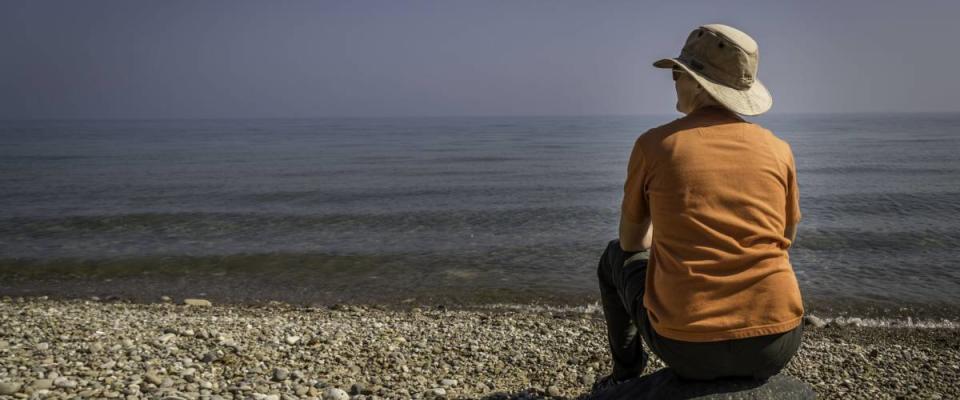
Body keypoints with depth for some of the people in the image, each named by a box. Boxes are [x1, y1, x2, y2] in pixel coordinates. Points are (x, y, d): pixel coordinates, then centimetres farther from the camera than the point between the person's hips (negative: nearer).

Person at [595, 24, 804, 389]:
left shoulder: (653, 144, -4)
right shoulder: (778, 149, 3)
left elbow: (630, 241, 10)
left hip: (686, 346, -3)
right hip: (776, 343, 3)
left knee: (615, 257, 28)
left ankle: (626, 376, 44)